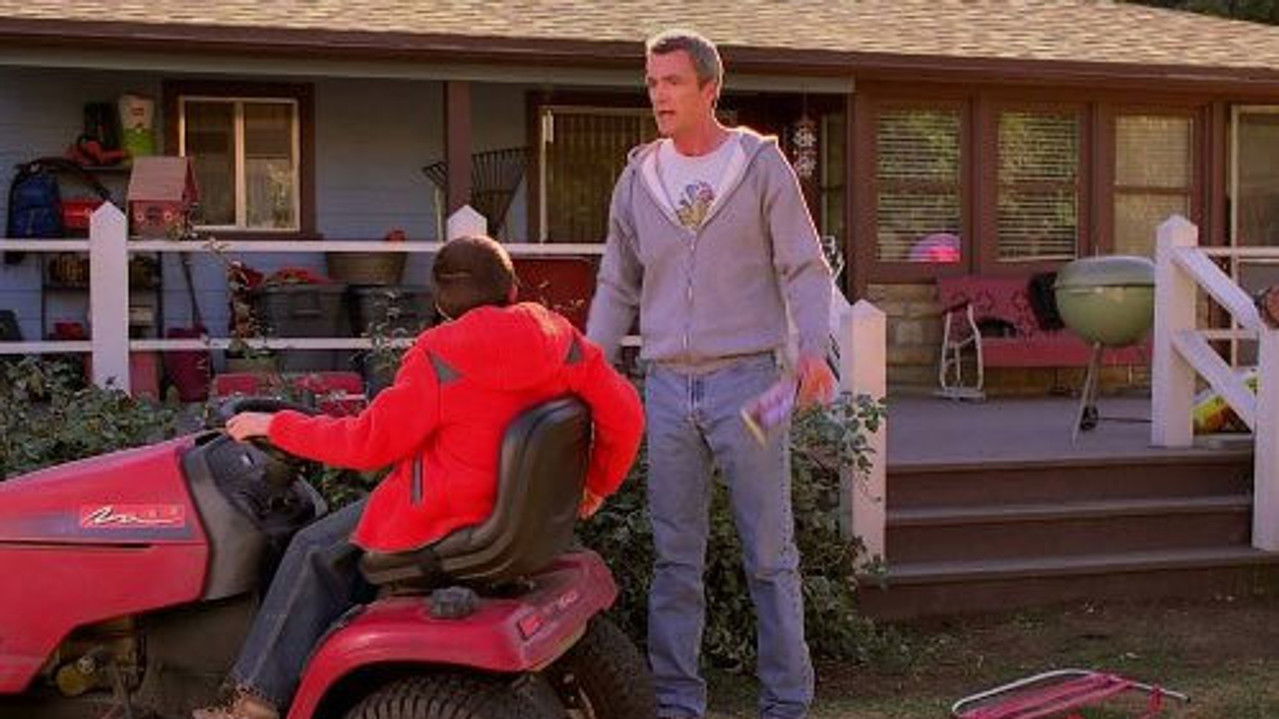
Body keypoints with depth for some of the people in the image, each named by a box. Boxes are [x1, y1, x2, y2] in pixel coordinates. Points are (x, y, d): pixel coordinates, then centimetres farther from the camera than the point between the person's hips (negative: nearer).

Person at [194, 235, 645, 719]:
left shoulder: (438, 356, -16)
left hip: (440, 519, -7)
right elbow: (625, 415, 0)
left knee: (316, 551, 13)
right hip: (520, 512, 7)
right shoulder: (560, 339, -2)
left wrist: (276, 426, -1)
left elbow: (369, 442, -13)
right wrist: (599, 484, 18)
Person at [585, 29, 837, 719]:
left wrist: (813, 349, -17)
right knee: (675, 555, 7)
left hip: (747, 379, -3)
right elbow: (616, 289, 17)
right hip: (668, 384, 4)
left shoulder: (761, 164, 1)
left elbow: (804, 268, -1)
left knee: (769, 552, 1)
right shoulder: (638, 177, 11)